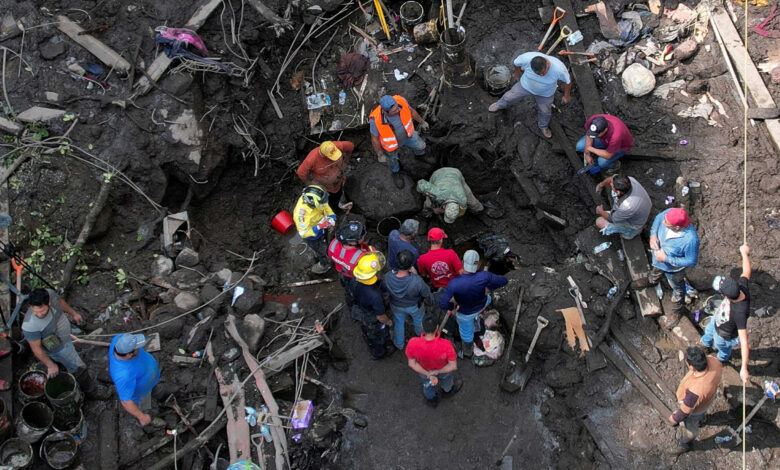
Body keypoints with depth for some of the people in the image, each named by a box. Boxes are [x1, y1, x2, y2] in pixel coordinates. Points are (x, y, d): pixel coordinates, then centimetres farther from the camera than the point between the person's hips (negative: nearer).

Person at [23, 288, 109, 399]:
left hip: (64, 335, 6)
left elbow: (60, 301, -3)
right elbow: (36, 348, -26)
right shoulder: (30, 326, -43)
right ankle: (91, 392, 39)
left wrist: (73, 313, 12)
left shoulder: (49, 294, -29)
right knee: (78, 368, 13)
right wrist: (50, 365, -14)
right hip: (58, 348, -6)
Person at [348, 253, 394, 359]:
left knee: (367, 334, 36)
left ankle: (372, 348, 66)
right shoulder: (374, 295, -47)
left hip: (359, 314, 5)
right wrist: (389, 322, -9)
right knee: (379, 336, 28)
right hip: (373, 320, -5)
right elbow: (381, 317, -30)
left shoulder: (354, 281, -29)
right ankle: (379, 353, 58)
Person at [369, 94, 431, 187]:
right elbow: (374, 138, -22)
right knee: (393, 160, 27)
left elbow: (410, 110, -11)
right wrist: (380, 155, -8)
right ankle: (395, 173, 62)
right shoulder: (376, 120, -43)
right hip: (391, 143, -3)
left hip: (406, 134, 3)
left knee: (420, 145, 26)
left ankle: (420, 155, 63)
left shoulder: (400, 100, -36)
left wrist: (422, 122, 5)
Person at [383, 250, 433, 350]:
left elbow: (383, 289, -12)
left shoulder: (388, 278, -36)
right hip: (414, 306, -1)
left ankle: (399, 344, 57)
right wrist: (430, 302, 1)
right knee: (418, 319, 34)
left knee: (398, 323, 32)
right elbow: (426, 294, -23)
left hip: (396, 306, 1)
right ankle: (420, 334, 66)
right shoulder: (417, 281, -43)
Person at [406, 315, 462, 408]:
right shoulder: (446, 345, -44)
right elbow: (453, 366, -28)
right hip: (443, 370, -1)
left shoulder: (412, 344, -40)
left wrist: (427, 374, -17)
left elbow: (412, 364, -23)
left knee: (427, 382, 38)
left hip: (423, 370, 1)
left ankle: (431, 399, 67)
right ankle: (447, 391, 70)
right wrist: (437, 372, -19)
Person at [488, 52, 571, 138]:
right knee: (510, 97, 20)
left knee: (545, 111, 21)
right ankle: (500, 104, 56)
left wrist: (566, 96, -4)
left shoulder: (559, 69, -40)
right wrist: (517, 74, 4)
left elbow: (568, 81, -19)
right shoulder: (526, 58, -39)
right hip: (525, 85, 0)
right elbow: (517, 63, -15)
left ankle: (543, 126, 55)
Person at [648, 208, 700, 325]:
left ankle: (678, 309, 56)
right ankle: (652, 280, 74)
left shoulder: (690, 240, -46)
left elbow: (691, 261, -30)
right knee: (656, 271, 39)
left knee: (677, 287, 27)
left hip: (673, 268, -4)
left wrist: (666, 259, -30)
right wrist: (653, 234, -22)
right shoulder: (669, 213, -33)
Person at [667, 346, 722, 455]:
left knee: (689, 427, 27)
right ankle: (698, 419, 73)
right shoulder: (714, 361, -34)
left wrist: (675, 418, -9)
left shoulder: (695, 390, -50)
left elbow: (686, 409, -29)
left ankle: (686, 444, 58)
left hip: (695, 408, -6)